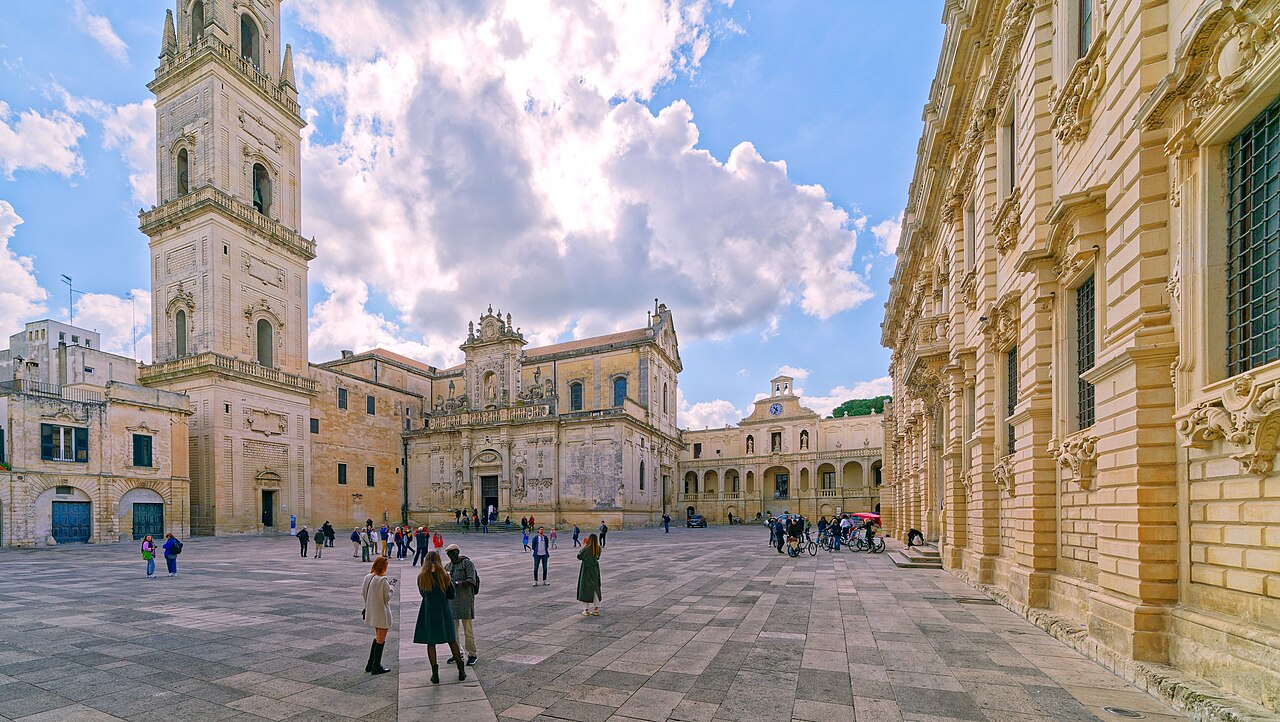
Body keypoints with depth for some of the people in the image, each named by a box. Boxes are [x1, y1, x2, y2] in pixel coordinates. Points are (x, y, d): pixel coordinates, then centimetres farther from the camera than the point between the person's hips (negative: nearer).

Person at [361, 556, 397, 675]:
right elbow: (387, 597, -18)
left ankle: (370, 665, 28)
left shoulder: (367, 577, -1)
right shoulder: (383, 580, -23)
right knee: (381, 639, 7)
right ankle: (376, 667, 16)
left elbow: (363, 593, 8)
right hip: (381, 612, -8)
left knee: (377, 637, 23)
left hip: (371, 611, 8)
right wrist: (391, 587, -3)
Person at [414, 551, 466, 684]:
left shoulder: (421, 577, -6)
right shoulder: (444, 576, -7)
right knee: (451, 640, 14)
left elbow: (423, 594, 8)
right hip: (443, 610, 1)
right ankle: (461, 671, 19)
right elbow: (452, 595, 0)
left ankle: (435, 674, 12)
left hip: (428, 612, -1)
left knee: (430, 643, 11)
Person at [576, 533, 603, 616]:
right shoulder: (598, 549, -6)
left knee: (585, 589, 6)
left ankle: (586, 610, 9)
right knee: (595, 589, 14)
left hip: (586, 571, -5)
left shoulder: (586, 549, -21)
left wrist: (583, 547, 1)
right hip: (595, 571, 5)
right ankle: (596, 609, 17)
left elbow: (579, 556, -9)